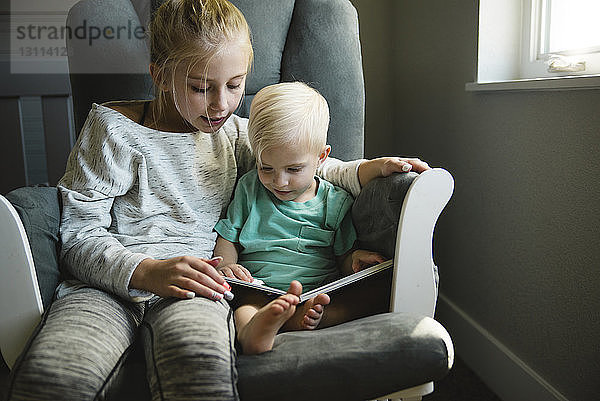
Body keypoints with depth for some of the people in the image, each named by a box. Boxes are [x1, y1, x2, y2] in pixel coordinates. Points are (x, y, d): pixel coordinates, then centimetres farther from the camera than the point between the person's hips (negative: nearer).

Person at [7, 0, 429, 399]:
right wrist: (146, 272, -18)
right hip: (107, 282, -1)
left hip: (190, 287, 2)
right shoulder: (113, 128, 6)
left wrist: (372, 167, -1)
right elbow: (78, 235, 1)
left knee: (201, 361, -37)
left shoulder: (236, 134, 20)